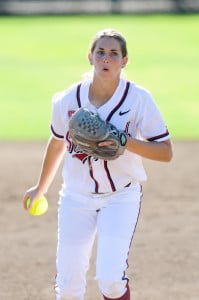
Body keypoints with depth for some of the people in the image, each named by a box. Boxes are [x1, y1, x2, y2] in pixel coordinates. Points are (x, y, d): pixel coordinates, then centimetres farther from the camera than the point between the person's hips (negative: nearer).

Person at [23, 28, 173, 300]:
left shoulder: (138, 98, -13)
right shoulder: (68, 100, -5)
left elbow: (166, 152, -13)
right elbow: (57, 143, 14)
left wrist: (124, 142, -28)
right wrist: (41, 188, 27)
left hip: (121, 198, -3)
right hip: (76, 197, 3)